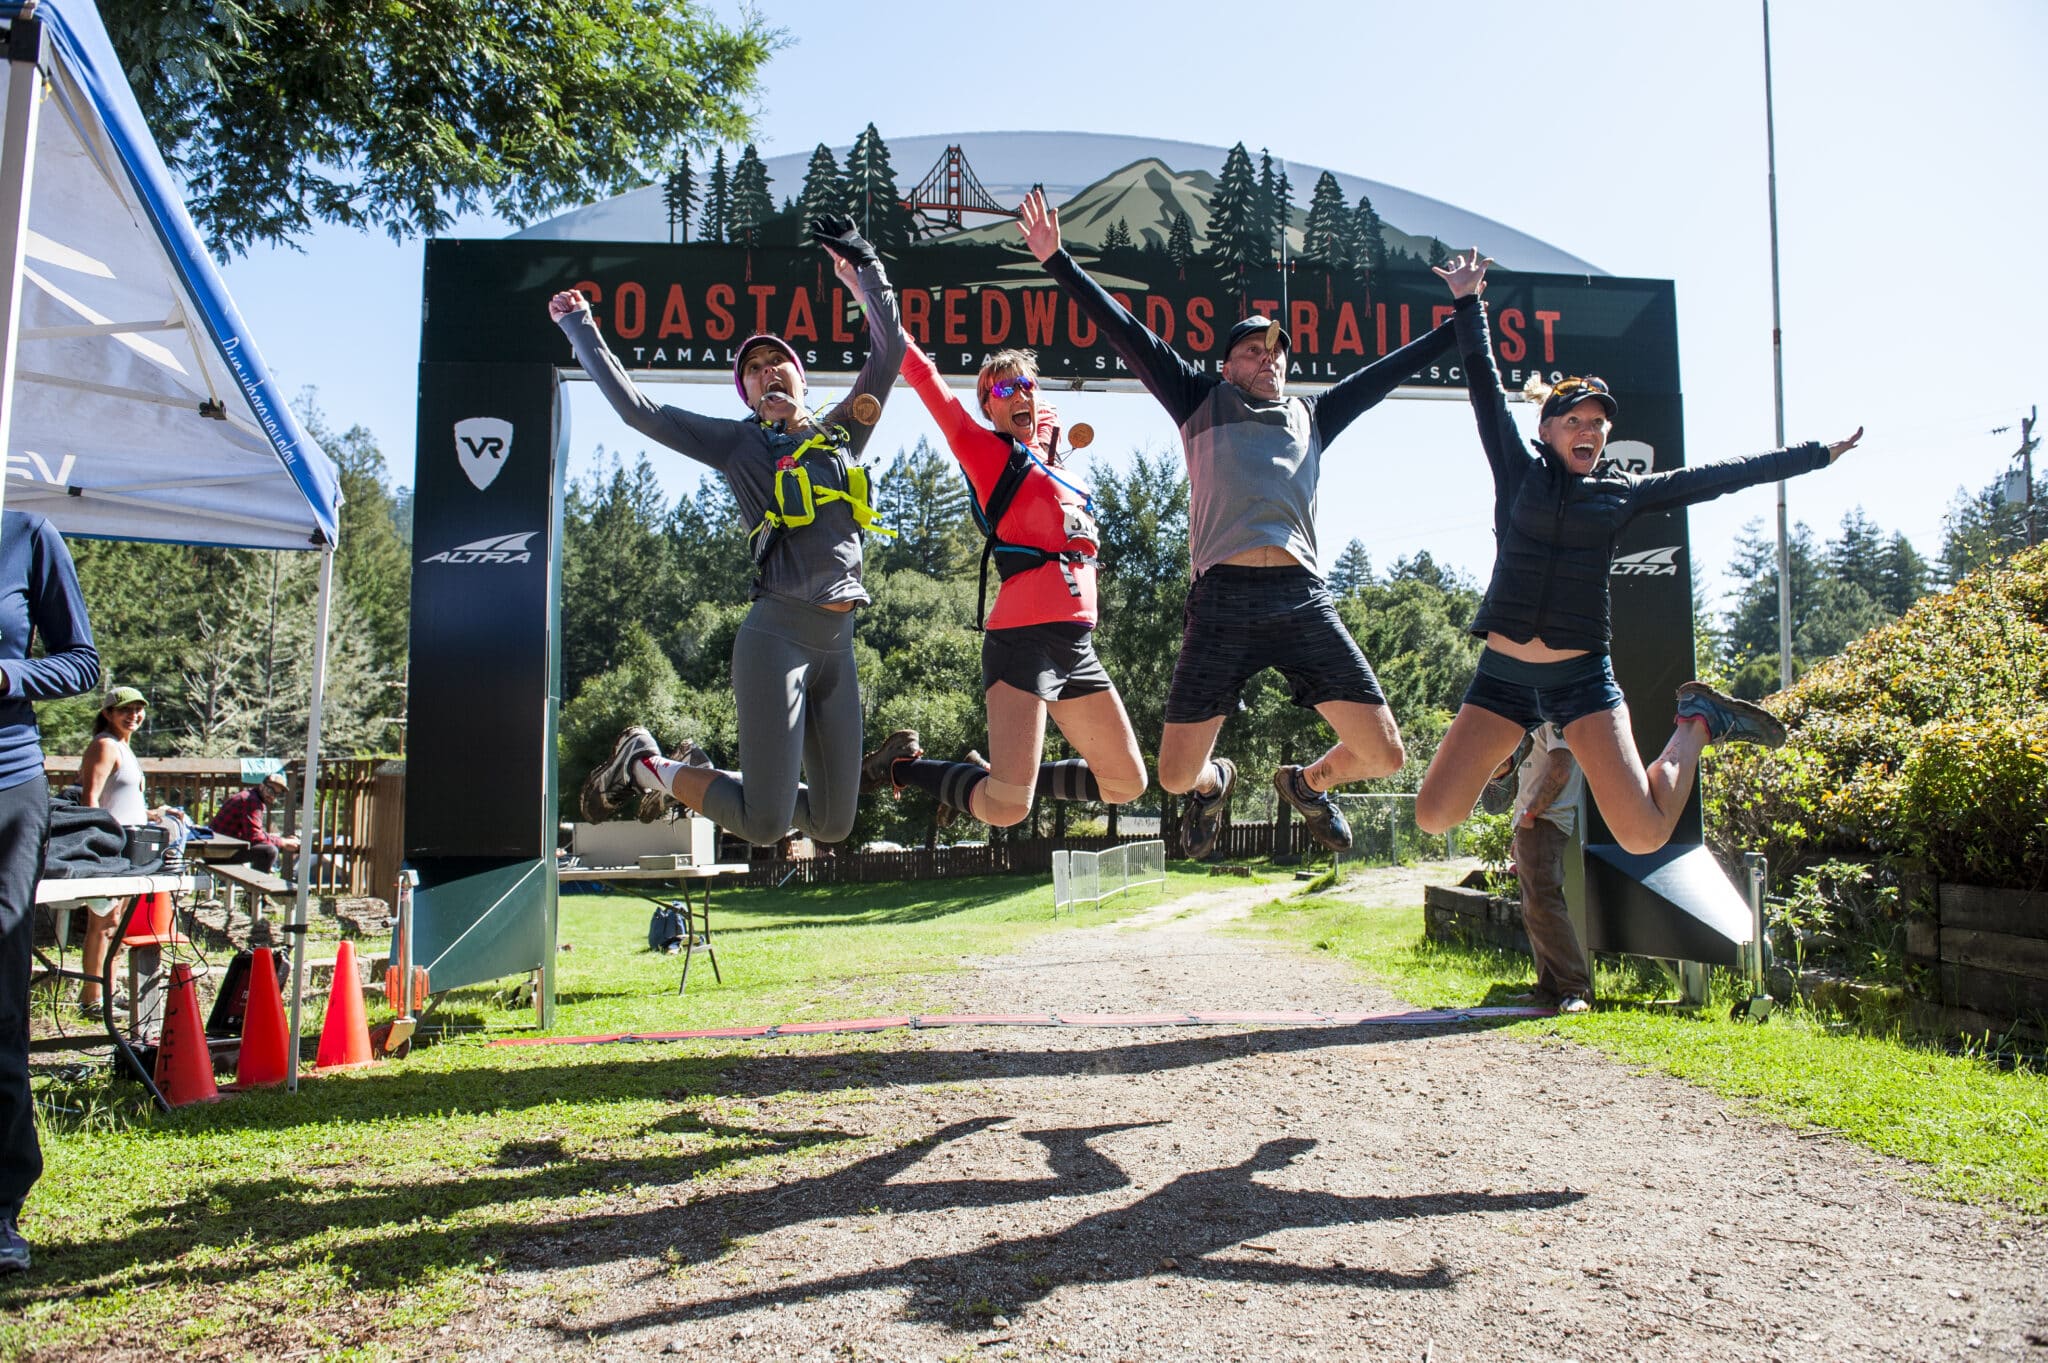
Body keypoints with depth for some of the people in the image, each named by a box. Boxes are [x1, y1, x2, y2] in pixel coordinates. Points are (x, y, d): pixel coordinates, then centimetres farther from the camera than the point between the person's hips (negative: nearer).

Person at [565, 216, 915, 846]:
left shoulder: (843, 431, 18)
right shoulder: (738, 442, 7)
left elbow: (890, 347, 18)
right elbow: (637, 410, 5)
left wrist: (865, 268, 12)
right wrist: (579, 327, 10)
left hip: (838, 645, 5)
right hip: (777, 636, -5)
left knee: (832, 824, 7)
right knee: (764, 825, -7)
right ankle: (647, 764, 18)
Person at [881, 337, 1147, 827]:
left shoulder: (1052, 451, 19)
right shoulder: (985, 449, 0)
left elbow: (1045, 415, 43)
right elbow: (924, 375, 1)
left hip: (1078, 646, 8)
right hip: (1025, 639, -8)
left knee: (1127, 782, 14)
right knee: (1006, 810, -14)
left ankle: (1011, 776, 25)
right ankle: (901, 767, 11)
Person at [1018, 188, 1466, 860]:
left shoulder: (1310, 418, 24)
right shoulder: (1202, 402, 16)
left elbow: (1385, 371, 31)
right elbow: (1128, 335, 11)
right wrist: (1057, 260, 6)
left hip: (1304, 599, 3)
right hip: (1222, 601, -3)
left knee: (1384, 754, -3)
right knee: (1176, 776, -1)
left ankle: (1307, 782, 33)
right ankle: (1215, 781, 39)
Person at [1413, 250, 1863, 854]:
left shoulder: (1625, 492, 9)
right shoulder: (1521, 473, 5)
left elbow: (1721, 474, 15)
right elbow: (1486, 390, 8)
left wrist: (1817, 454, 21)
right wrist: (1468, 304, 10)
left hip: (1583, 676, 0)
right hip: (1502, 673, 0)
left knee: (1645, 836, -11)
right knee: (1433, 817, -7)